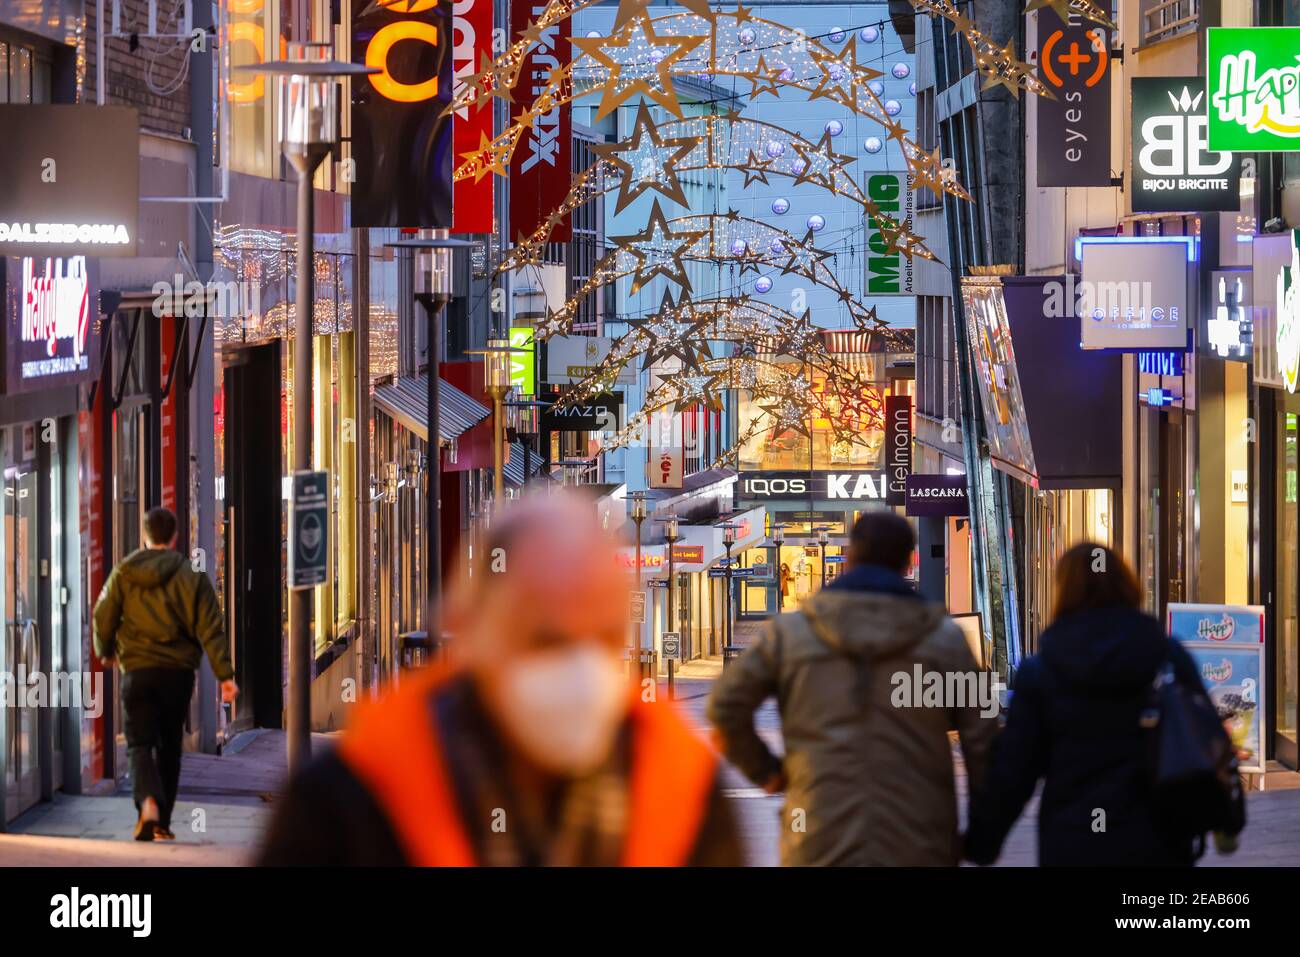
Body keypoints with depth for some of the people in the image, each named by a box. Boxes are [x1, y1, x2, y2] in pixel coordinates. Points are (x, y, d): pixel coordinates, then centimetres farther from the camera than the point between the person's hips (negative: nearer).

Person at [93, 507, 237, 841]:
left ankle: (148, 802, -30)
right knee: (169, 746, 14)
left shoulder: (124, 573, 0)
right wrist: (225, 675, -5)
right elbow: (211, 629, -5)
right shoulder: (192, 576, -1)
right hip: (178, 672, 1)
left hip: (137, 672, -1)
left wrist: (105, 651, 27)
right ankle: (162, 822, 19)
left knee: (140, 742, -1)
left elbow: (102, 618, 6)